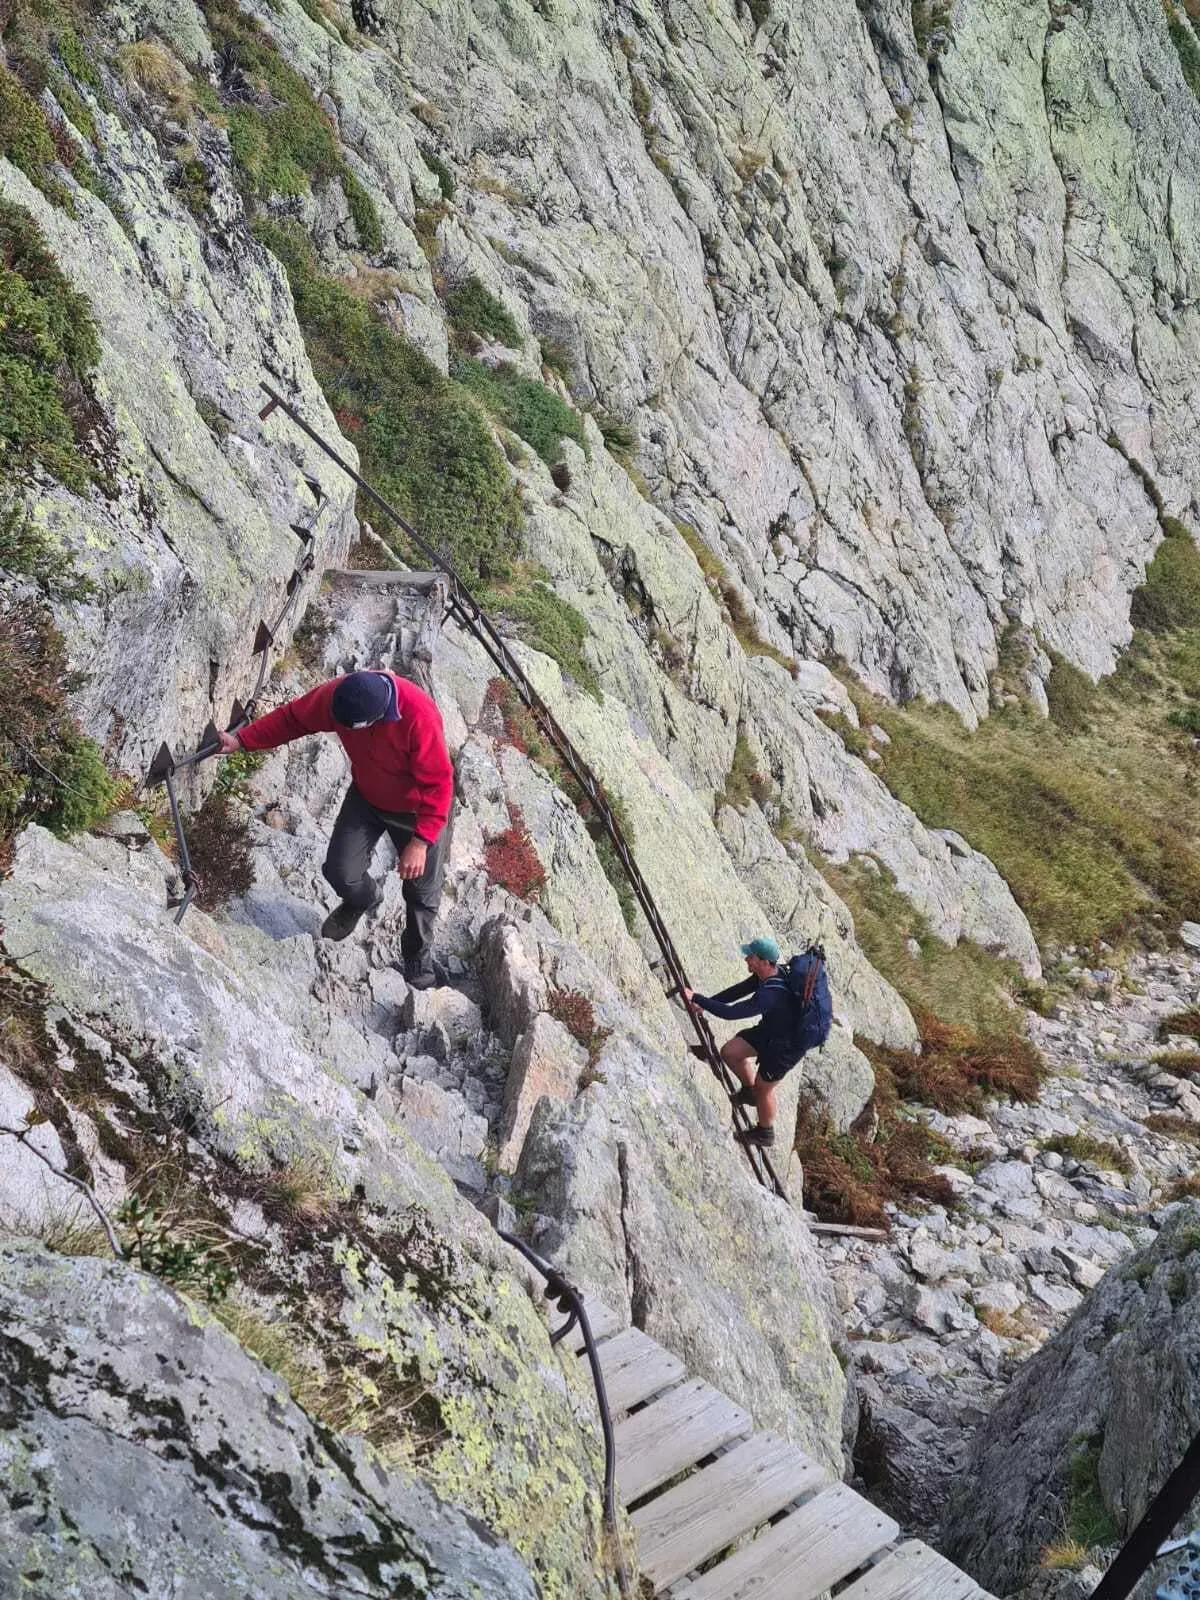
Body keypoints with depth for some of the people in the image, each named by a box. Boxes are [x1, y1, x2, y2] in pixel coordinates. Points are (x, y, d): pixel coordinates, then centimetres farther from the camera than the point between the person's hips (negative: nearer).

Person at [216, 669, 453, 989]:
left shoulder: (419, 717, -40)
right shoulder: (335, 696, -25)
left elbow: (438, 783, -31)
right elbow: (291, 717, -7)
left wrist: (420, 841, -31)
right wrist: (240, 740, -13)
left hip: (418, 811, -4)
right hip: (366, 796, 4)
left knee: (422, 892, 9)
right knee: (339, 870, -3)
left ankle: (418, 960, 37)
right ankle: (362, 900, 34)